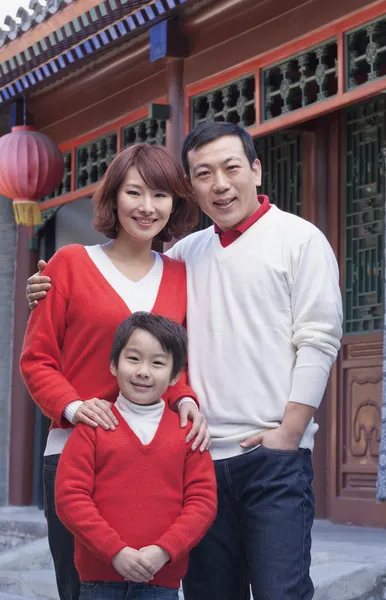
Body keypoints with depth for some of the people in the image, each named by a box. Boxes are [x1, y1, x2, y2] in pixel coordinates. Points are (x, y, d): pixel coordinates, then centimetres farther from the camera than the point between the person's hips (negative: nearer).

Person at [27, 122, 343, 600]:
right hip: (202, 454, 5)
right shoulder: (185, 253, 17)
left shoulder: (299, 239, 3)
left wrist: (289, 431, -11)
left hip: (273, 454, -5)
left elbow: (318, 341, -4)